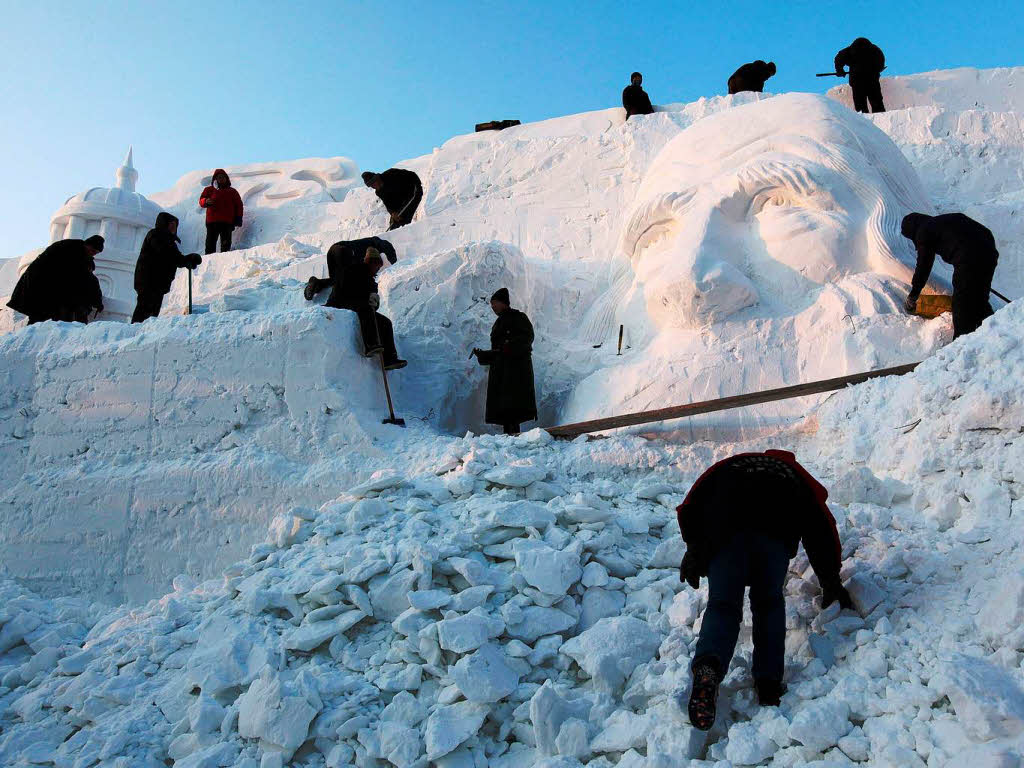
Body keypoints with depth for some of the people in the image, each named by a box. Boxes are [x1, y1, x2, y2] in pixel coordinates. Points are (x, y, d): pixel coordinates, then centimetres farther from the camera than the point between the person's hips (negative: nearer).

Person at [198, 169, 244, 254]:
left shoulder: (232, 191, 16)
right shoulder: (209, 190, 13)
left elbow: (239, 205, 15)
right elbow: (201, 201, 6)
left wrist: (238, 218, 3)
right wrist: (206, 201, -19)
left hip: (227, 222, 1)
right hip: (212, 221, -1)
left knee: (226, 244, 0)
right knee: (210, 243, -5)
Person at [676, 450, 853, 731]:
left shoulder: (729, 465, 38)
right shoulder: (797, 475, 38)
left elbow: (692, 502, 21)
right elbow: (821, 527, 35)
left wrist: (693, 546, 18)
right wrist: (831, 581, 42)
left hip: (724, 532, 0)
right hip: (776, 536, 0)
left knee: (722, 605, 3)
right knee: (768, 604, 19)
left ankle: (708, 665, -26)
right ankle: (769, 684, 8)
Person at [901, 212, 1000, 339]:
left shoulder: (924, 232, 4)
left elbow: (923, 267, 4)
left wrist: (912, 297, 11)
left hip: (968, 261, -8)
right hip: (990, 254, 8)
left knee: (962, 305, 1)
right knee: (981, 301, 20)